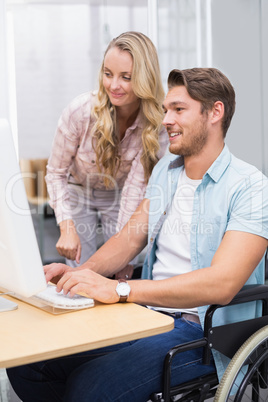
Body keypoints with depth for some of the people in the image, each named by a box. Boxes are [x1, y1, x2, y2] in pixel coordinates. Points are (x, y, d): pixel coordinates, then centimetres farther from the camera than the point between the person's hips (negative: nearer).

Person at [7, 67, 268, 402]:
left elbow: (221, 283, -25)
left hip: (202, 330, -6)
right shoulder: (165, 168, 13)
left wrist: (117, 289, -31)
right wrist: (80, 273, -6)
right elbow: (131, 237, 14)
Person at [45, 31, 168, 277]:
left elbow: (135, 190, -27)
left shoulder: (157, 125, -27)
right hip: (78, 193, 0)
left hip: (119, 196, 1)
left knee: (121, 274, -6)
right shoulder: (80, 110, -28)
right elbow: (56, 173, -16)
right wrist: (67, 228, -29)